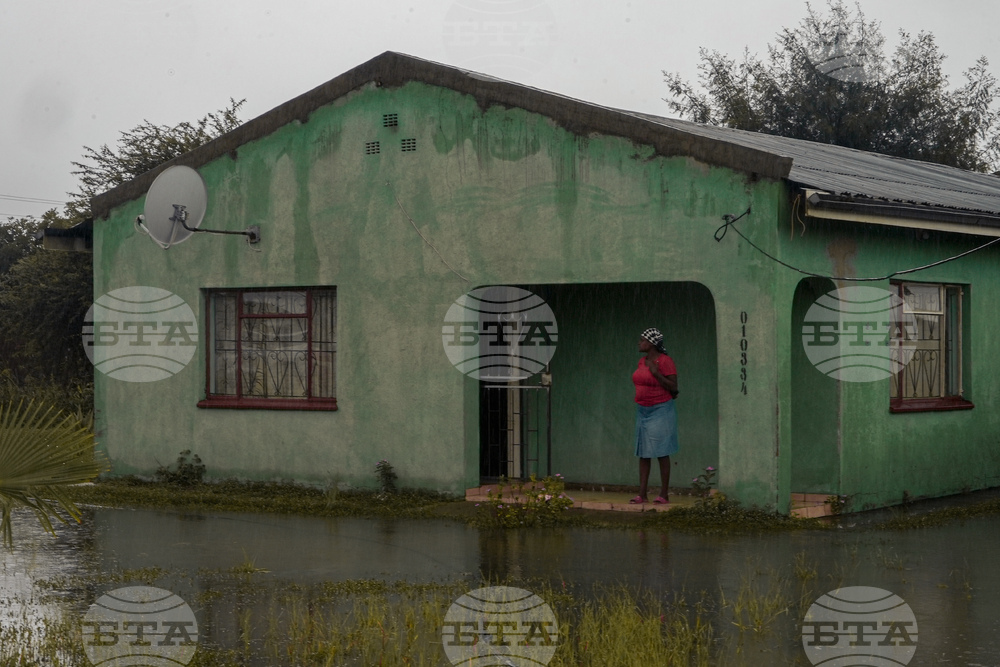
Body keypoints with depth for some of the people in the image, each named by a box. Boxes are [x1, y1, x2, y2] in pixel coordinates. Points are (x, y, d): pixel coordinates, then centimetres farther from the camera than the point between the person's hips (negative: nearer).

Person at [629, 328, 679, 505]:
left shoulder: (665, 361, -12)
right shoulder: (642, 361, 10)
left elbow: (673, 387, -14)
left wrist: (656, 373, -21)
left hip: (660, 412, -7)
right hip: (642, 411, 7)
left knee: (661, 453, -5)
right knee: (643, 453, 5)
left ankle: (664, 495, -1)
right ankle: (642, 494, 6)